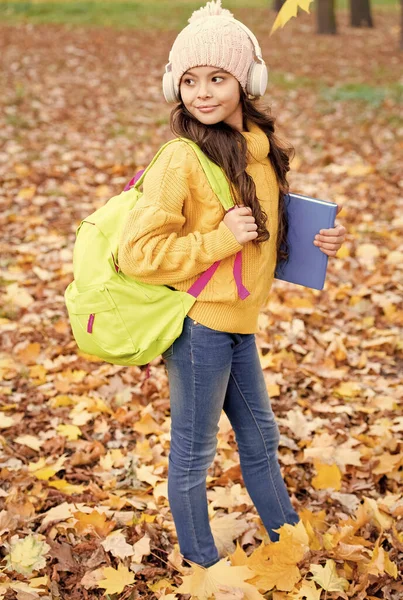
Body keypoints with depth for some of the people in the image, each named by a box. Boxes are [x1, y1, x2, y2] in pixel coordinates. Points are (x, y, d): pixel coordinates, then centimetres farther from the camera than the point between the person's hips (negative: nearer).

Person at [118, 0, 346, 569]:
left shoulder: (258, 148, 5)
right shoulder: (182, 160, -19)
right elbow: (138, 251, -21)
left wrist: (315, 242, 3)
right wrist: (220, 239, -24)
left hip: (238, 322, 8)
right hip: (199, 324, -8)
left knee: (260, 435, 23)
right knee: (193, 452, 9)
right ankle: (201, 564, 29)